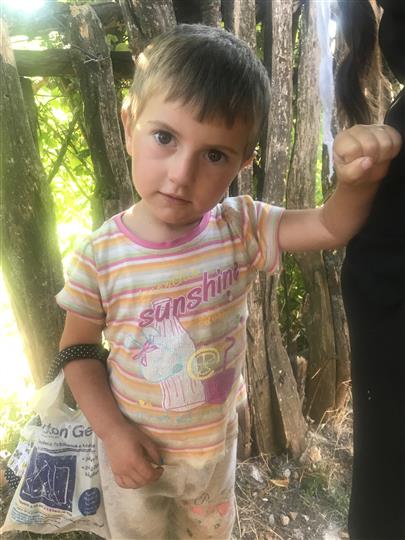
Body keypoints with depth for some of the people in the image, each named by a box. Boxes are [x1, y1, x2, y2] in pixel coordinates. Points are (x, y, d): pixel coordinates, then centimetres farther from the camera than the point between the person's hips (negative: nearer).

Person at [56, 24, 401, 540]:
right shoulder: (100, 256, -25)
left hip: (216, 442, 2)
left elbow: (330, 226, -21)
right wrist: (112, 431, -17)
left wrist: (356, 178, -42)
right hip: (135, 446, -1)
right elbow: (78, 348, -12)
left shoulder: (240, 229, -21)